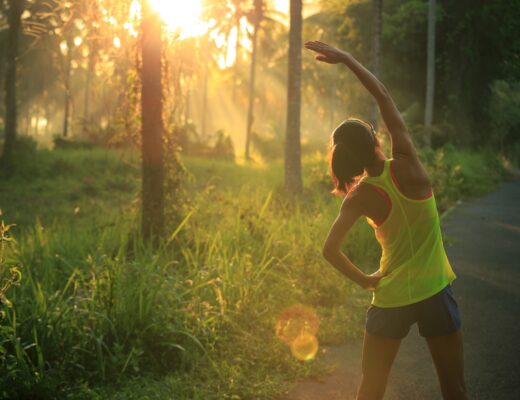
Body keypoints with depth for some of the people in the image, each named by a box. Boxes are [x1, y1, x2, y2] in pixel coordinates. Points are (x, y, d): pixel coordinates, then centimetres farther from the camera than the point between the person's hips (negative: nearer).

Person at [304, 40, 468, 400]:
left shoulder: (359, 197, -7)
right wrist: (347, 58, -4)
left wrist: (364, 280, 1)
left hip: (389, 298, 2)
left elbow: (331, 250, -13)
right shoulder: (407, 167, -12)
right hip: (433, 293, -2)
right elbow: (384, 98, -7)